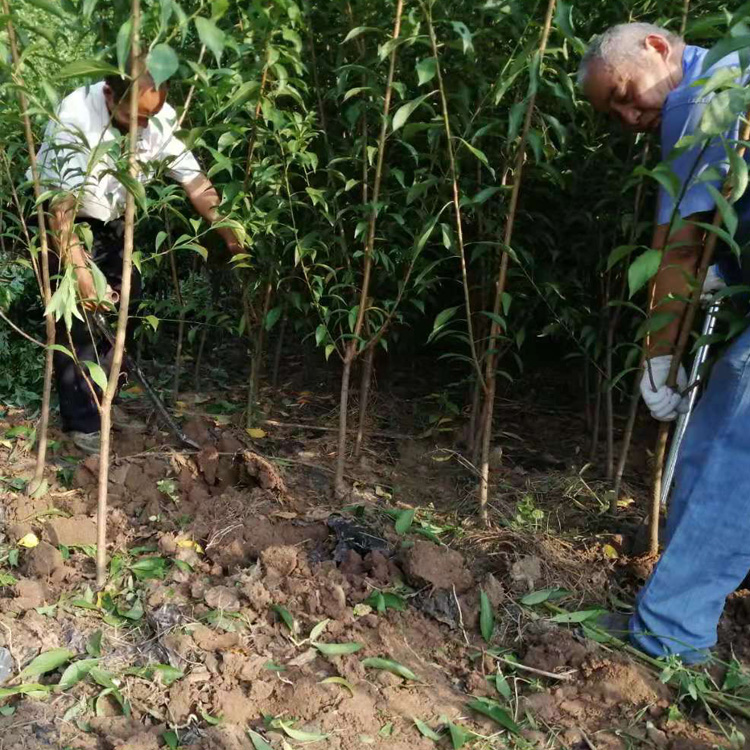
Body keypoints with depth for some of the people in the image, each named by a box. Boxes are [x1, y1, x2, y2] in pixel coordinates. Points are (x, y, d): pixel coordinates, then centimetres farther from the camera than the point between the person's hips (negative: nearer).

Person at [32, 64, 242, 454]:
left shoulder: (161, 118, -16)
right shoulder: (74, 119, -31)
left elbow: (194, 180, -11)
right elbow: (61, 202, -34)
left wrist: (231, 236, -19)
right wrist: (79, 269, -40)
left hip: (114, 224, 6)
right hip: (62, 221, -5)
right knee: (76, 317, -9)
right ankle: (81, 421, 3)